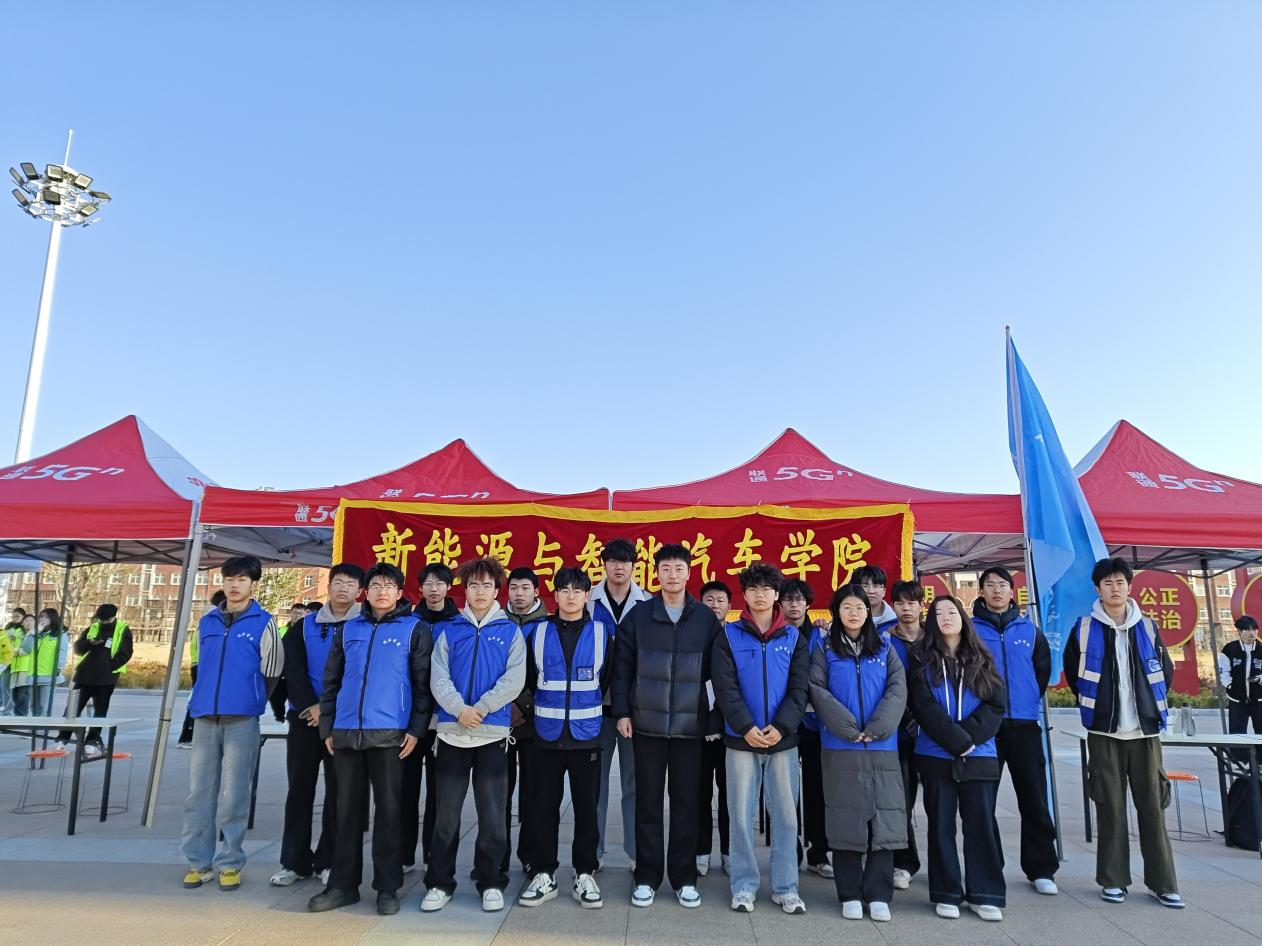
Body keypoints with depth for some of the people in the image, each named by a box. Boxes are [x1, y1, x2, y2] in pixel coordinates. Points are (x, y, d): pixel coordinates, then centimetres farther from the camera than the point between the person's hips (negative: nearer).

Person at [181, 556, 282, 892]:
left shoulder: (264, 623, -3)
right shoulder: (206, 622, 11)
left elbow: (271, 673, 0)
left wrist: (249, 701, 6)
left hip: (242, 720, -4)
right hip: (205, 718, 4)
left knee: (233, 795, 1)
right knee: (199, 793, 8)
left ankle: (230, 863, 12)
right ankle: (199, 861, 18)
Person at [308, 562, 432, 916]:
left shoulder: (415, 628, 0)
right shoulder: (347, 629, 12)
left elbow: (423, 683, -3)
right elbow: (331, 681, 14)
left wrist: (416, 729, -9)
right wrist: (327, 727, 8)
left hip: (389, 733, -3)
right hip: (346, 733, 4)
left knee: (388, 809, 4)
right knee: (348, 810, 11)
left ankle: (387, 886, 15)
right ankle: (343, 883, 23)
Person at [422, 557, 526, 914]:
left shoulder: (510, 631, 4)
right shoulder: (449, 630, 7)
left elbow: (514, 679, -6)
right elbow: (438, 677, -2)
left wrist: (481, 708, -17)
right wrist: (459, 709, -18)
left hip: (493, 733, -1)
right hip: (451, 732, 1)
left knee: (492, 814, 7)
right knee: (446, 814, 8)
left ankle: (491, 882, 21)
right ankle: (440, 883, 22)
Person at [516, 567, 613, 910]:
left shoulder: (603, 632, 0)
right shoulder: (538, 632, 2)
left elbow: (611, 679, 7)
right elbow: (526, 679, 8)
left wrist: (591, 707, 8)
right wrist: (536, 709, 9)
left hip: (586, 735, 0)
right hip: (546, 735, 1)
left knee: (586, 807, 7)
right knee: (542, 807, 6)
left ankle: (584, 875, 21)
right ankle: (543, 875, 20)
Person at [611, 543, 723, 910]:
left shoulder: (706, 618, 1)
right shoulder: (638, 615, 0)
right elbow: (622, 667, 2)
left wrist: (718, 715, 1)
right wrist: (622, 712, -2)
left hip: (690, 724, 0)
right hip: (647, 722, 0)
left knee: (686, 801, 9)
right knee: (648, 801, 8)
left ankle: (684, 878, 22)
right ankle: (646, 877, 20)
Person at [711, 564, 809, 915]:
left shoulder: (794, 637, 6)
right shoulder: (728, 636, 1)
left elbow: (799, 688, -1)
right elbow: (725, 688, -6)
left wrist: (781, 726, -14)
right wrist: (746, 727, -18)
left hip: (783, 739, 1)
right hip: (741, 740, -1)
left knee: (786, 816, 7)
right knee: (742, 815, 5)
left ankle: (786, 887, 20)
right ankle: (744, 885, 18)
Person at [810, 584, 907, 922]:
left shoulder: (885, 648, 11)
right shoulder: (824, 649, 7)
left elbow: (898, 690, 0)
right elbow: (817, 690, -4)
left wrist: (877, 727, -13)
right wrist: (849, 727, -14)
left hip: (882, 746, 2)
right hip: (840, 748, -1)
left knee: (883, 818, 0)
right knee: (846, 819, 1)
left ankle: (878, 895, 10)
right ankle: (850, 895, 11)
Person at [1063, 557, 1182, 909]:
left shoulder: (1146, 628, 4)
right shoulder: (1084, 630, -2)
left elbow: (1166, 671, 15)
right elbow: (1072, 673, 10)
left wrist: (1149, 705, 11)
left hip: (1145, 731, 2)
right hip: (1104, 731, -2)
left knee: (1153, 806, 5)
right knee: (1111, 807, 3)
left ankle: (1163, 883, 15)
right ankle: (1113, 879, 13)